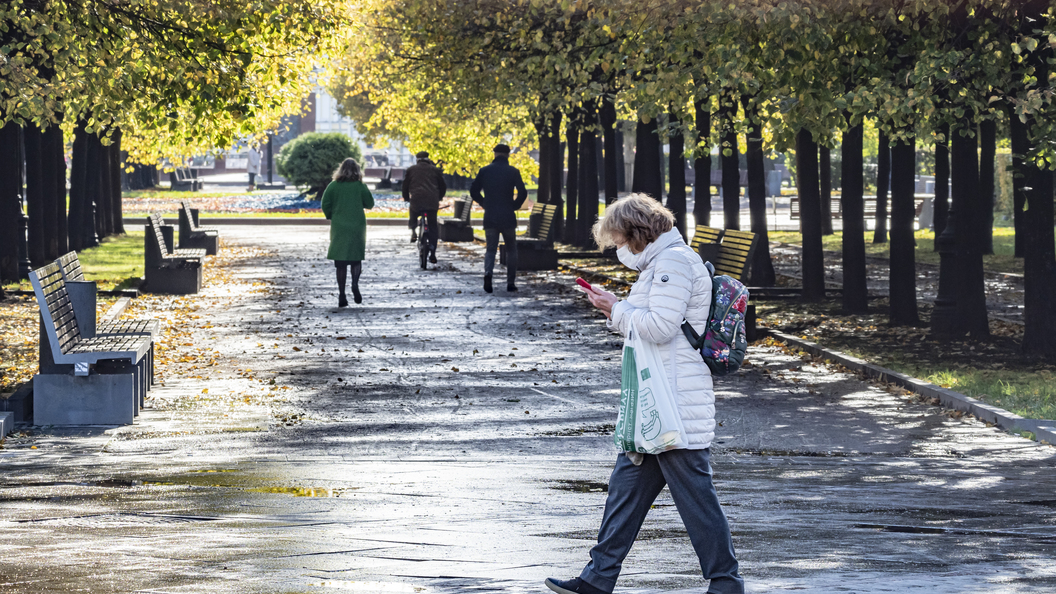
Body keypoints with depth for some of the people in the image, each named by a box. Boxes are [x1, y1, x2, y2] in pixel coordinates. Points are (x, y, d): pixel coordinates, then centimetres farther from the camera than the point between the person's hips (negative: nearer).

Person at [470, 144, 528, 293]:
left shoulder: (484, 171, 3)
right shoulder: (512, 171, -2)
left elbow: (473, 191, 4)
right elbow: (523, 192, -10)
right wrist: (515, 206, 7)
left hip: (490, 218, 1)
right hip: (508, 218, -1)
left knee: (490, 249, 6)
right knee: (511, 250, 14)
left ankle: (488, 272, -23)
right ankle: (511, 282, 10)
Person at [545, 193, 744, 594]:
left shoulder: (674, 261, -13)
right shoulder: (660, 263, 20)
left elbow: (660, 327, -21)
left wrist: (617, 309, -7)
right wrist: (617, 310, 10)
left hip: (676, 406, -11)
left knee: (694, 494, -5)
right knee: (627, 486, 11)